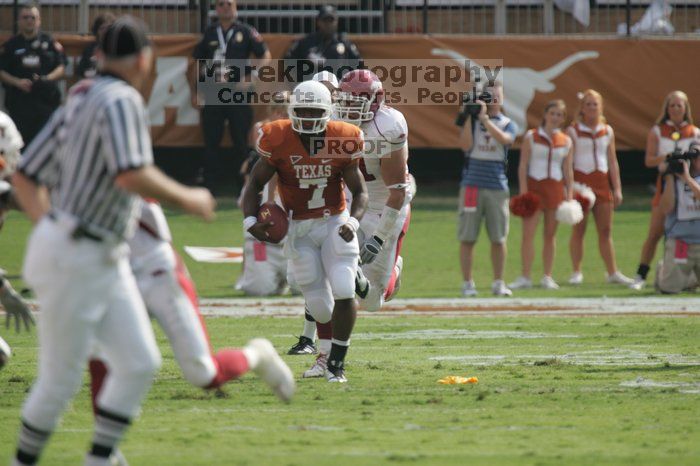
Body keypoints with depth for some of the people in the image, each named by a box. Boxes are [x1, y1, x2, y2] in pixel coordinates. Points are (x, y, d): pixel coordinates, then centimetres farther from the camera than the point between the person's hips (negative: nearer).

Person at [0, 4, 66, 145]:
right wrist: (18, 82, -14)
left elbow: (61, 68, 5)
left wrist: (46, 79, -14)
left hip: (46, 100, 0)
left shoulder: (50, 43, 6)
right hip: (19, 100, 0)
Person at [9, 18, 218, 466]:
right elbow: (132, 176, -30)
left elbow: (25, 178, 15)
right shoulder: (121, 101, -15)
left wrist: (49, 226, 18)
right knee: (61, 379, 0)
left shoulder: (77, 104, 12)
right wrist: (188, 199, -17)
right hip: (71, 260, -9)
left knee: (140, 363, 2)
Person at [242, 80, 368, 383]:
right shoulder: (278, 140, -13)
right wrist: (250, 220, -20)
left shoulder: (342, 140, -10)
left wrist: (353, 222, -19)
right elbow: (255, 184, -3)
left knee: (343, 294, -15)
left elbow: (359, 191, -1)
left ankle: (337, 363, -1)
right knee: (320, 306, -1)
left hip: (335, 222, 0)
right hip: (299, 229, 0)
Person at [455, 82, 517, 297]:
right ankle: (467, 283, 3)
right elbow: (465, 145, -7)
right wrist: (469, 116, -10)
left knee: (499, 238, 3)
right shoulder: (472, 121, 8)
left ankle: (498, 283, 11)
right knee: (467, 237, -2)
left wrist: (485, 118, -21)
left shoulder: (509, 124, 9)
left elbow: (503, 138, -14)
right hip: (471, 184, -1)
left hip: (497, 186, 1)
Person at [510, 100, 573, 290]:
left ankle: (547, 277, 12)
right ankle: (525, 277, -7)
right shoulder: (531, 137, 1)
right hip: (534, 186, -3)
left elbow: (568, 171, 11)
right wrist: (523, 191, -10)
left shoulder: (566, 141, 9)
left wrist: (570, 195, 4)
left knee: (550, 235, 6)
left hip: (555, 188, 3)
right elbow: (523, 166, -2)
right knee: (528, 233, -9)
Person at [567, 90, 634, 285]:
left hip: (602, 181, 4)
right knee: (578, 229, -1)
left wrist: (617, 188, 8)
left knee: (606, 230, 5)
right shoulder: (573, 131, 0)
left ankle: (612, 272, 8)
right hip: (580, 180, -3)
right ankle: (577, 272, 6)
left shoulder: (607, 131, 11)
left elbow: (612, 162, 13)